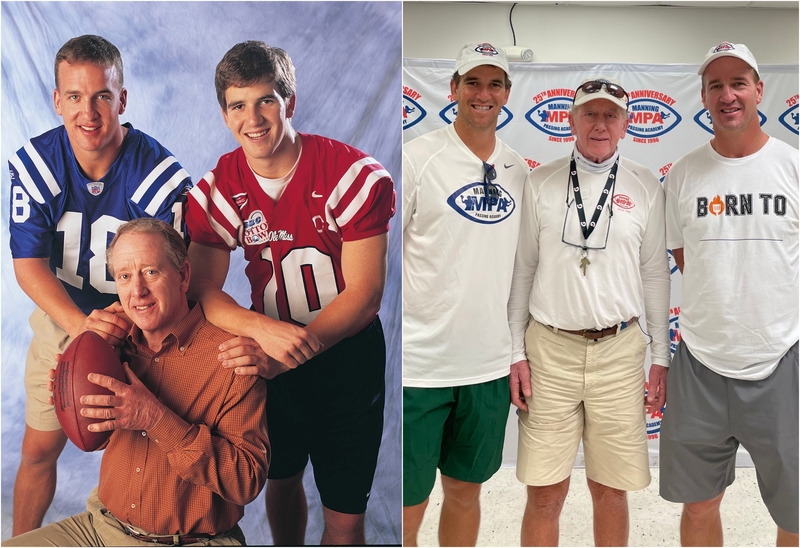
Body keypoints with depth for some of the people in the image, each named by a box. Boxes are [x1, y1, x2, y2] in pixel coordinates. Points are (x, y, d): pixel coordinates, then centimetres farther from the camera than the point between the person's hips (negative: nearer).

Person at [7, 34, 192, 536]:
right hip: (61, 320, 3)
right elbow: (29, 263, -13)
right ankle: (22, 541, 40)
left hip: (138, 327, -2)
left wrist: (117, 323, -35)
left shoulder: (162, 175, -21)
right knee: (38, 450, 14)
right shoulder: (34, 164, -11)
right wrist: (79, 325, -30)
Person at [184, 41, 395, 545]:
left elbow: (365, 295, -21)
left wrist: (289, 353, -33)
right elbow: (203, 291, -12)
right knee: (281, 480, 26)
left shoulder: (357, 175, -20)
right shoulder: (218, 188, -8)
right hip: (272, 360, 4)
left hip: (347, 357, -3)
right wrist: (263, 328, -34)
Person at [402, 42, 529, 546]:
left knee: (466, 491, 19)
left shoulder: (518, 170, 8)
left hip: (490, 365, 5)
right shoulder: (417, 157, -6)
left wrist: (521, 354, 12)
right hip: (416, 366, -4)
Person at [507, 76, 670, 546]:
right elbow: (523, 270, 5)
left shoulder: (646, 187, 5)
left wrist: (661, 357, 8)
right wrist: (517, 353, 1)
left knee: (611, 489, 11)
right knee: (545, 492, 4)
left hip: (619, 350, 1)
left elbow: (654, 274, 9)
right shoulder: (541, 183, 3)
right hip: (550, 348, 0)